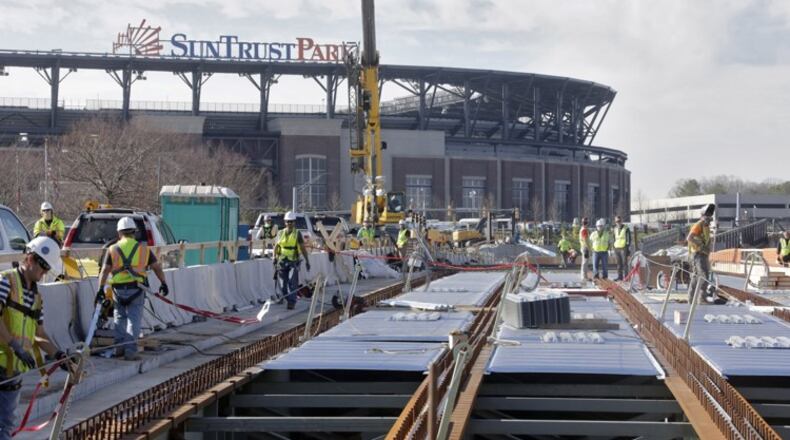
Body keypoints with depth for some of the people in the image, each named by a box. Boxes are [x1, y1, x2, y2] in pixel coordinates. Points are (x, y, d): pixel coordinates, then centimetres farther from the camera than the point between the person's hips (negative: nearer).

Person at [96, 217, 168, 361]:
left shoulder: (113, 249, 4)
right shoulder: (143, 248, 5)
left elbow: (105, 270, -2)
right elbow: (157, 267, 6)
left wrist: (100, 288, -1)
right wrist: (163, 283, 15)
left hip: (118, 289, 1)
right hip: (136, 289, -1)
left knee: (120, 318, 19)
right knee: (134, 319, 0)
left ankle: (119, 347, 21)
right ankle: (130, 350, -6)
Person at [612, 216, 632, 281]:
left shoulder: (626, 229, -4)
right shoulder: (615, 229, 14)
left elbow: (629, 239, -6)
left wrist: (628, 248, -12)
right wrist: (614, 248, 17)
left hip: (624, 248, -6)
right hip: (617, 248, 6)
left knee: (624, 263, -6)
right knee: (619, 263, 7)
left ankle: (625, 276, -3)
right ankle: (619, 276, 12)